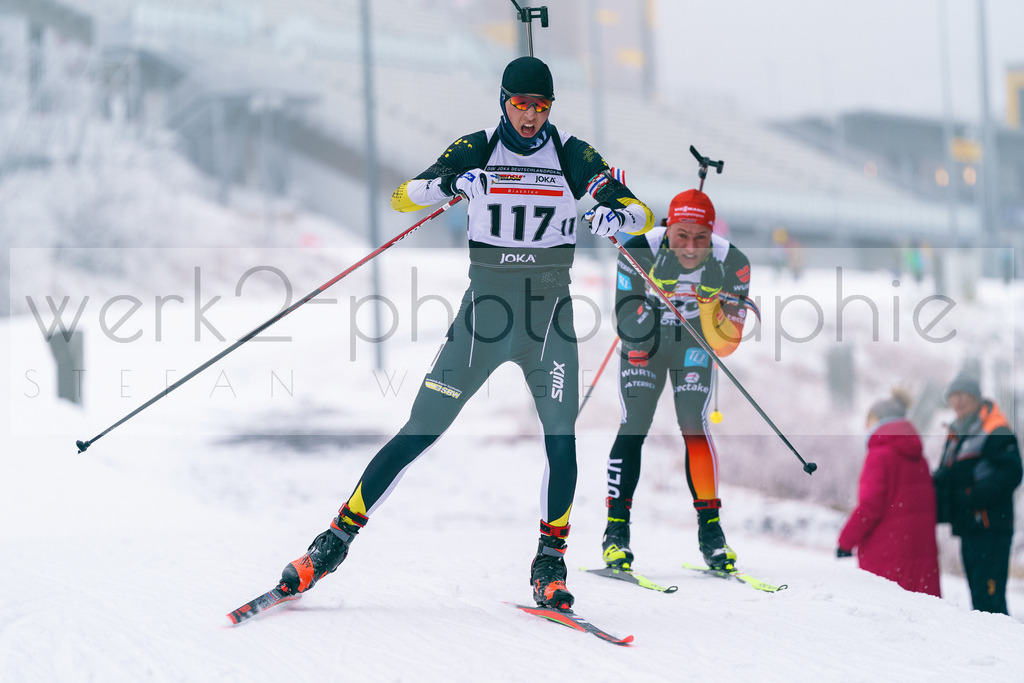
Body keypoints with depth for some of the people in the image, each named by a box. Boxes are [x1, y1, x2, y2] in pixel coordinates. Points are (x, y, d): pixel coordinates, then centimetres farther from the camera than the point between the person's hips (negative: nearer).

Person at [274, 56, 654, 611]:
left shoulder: (574, 156, 0)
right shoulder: (476, 150, -1)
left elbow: (643, 215, -4)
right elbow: (401, 199, -6)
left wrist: (620, 217, -28)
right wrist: (446, 184, -28)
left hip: (549, 316, 1)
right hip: (484, 311, -1)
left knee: (561, 439, -12)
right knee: (419, 432, -4)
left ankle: (550, 563, 4)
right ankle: (338, 537, 3)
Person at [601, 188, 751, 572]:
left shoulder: (731, 264, -24)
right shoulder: (640, 253, -28)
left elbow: (724, 345, -21)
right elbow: (627, 329, -24)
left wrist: (713, 311, -37)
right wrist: (638, 323, -43)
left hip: (694, 343, 1)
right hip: (643, 343, -1)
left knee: (694, 425, -14)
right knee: (634, 426, -13)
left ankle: (709, 528, -3)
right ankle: (616, 529, -5)